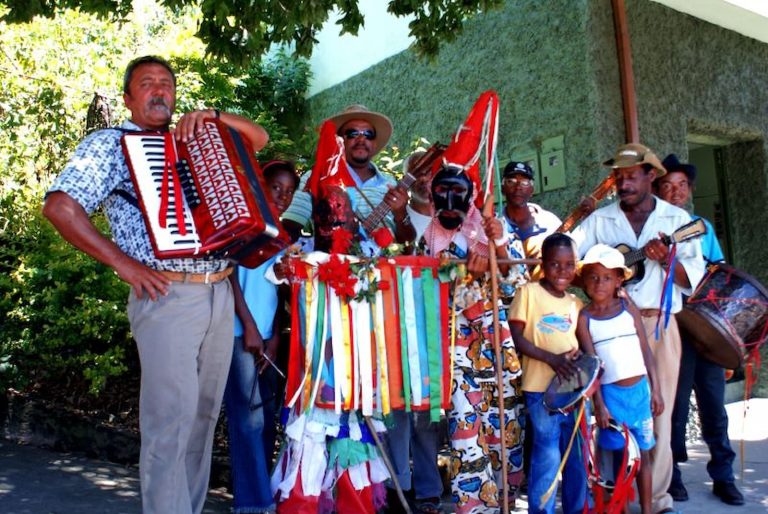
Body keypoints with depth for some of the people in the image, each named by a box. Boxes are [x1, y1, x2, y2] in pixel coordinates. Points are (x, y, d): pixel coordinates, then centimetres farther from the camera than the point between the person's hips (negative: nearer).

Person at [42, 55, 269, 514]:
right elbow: (60, 207, -9)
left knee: (205, 415, 12)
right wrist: (125, 264, -14)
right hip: (168, 297, -6)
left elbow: (259, 139, 21)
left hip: (220, 293, 6)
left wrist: (212, 115, 3)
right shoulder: (110, 144, 2)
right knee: (171, 418, -6)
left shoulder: (196, 141, 20)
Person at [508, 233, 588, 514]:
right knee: (547, 457, -3)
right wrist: (551, 358, -21)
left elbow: (580, 341, 18)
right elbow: (517, 337, -10)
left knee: (577, 457, 13)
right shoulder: (529, 292, -4)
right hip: (541, 389, -6)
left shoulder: (575, 302, 13)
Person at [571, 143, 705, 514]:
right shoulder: (599, 220, 8)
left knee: (659, 412, 3)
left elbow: (694, 278, 2)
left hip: (660, 325, 0)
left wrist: (665, 259, -15)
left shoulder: (677, 219, 8)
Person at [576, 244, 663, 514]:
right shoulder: (584, 317, -2)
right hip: (611, 393, -3)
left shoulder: (629, 308, 4)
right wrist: (598, 404, -9)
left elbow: (646, 352, 6)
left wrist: (655, 390, 2)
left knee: (643, 453, 11)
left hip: (640, 389, 3)